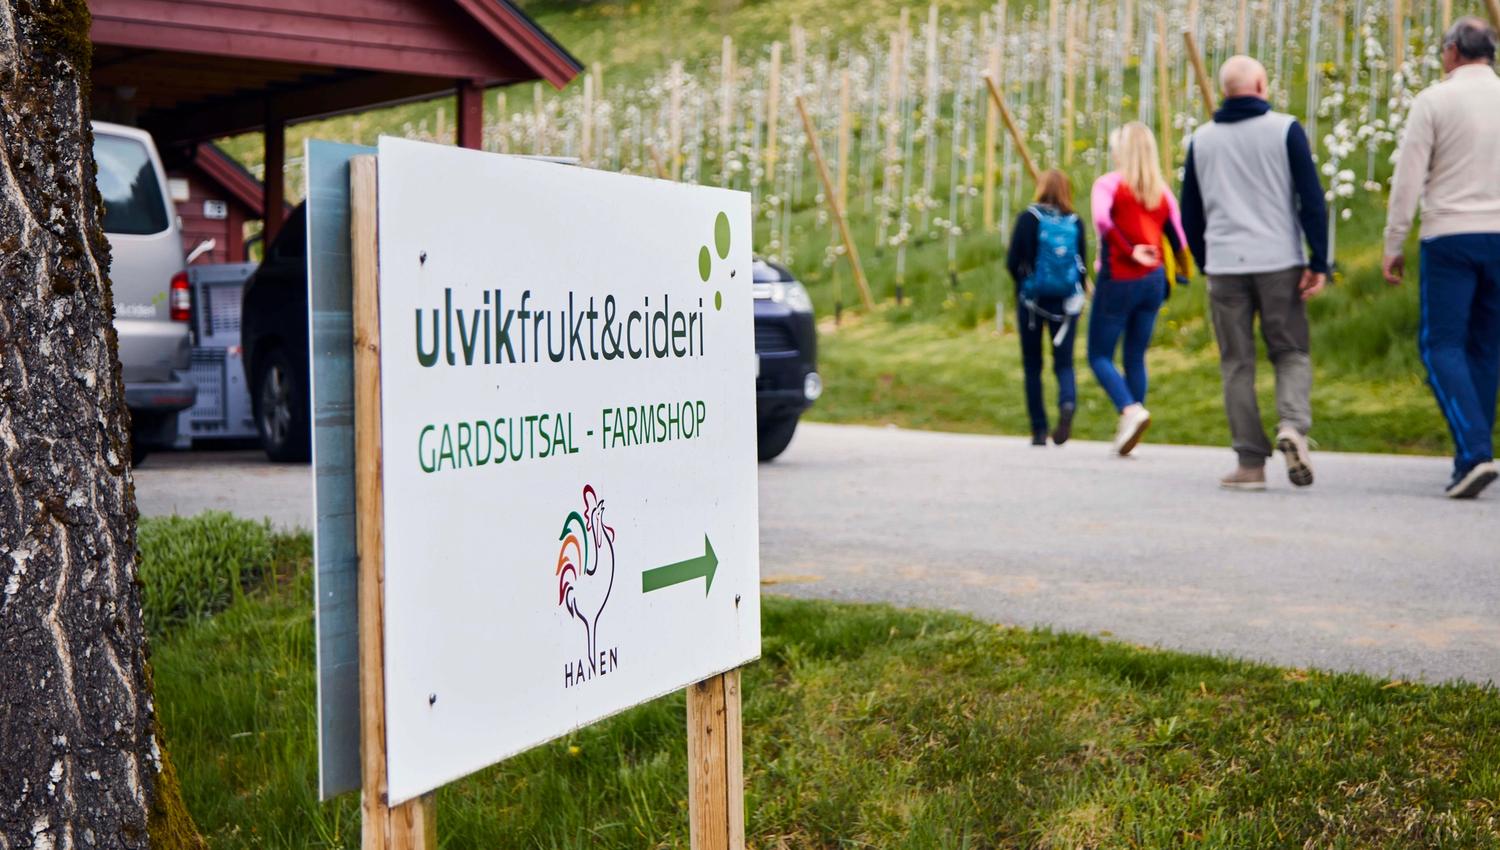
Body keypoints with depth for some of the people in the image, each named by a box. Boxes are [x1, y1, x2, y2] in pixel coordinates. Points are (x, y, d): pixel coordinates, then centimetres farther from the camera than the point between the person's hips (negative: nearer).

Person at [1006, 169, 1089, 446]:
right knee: (1064, 363, 6)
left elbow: (1012, 262, -8)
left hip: (1032, 299, -1)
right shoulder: (1075, 222, 0)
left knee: (1032, 366, 10)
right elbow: (1083, 266, 1)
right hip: (1067, 300, 1)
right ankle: (1068, 403, -26)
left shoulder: (1028, 218, -6)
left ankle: (1039, 431, 9)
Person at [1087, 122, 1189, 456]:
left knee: (1099, 356, 5)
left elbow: (1104, 220, -27)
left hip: (1118, 280, -5)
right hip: (1152, 280, 5)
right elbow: (1177, 240, 5)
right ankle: (1128, 430, 10)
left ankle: (1131, 410, -18)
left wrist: (1132, 251, -24)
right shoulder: (1162, 191, 6)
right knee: (1136, 358, 13)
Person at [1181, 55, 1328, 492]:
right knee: (1291, 352, 9)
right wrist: (1319, 263, -3)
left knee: (1237, 364, 6)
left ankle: (1251, 463, 3)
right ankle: (1293, 425, -16)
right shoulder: (1285, 129, 1)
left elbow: (1190, 213, 14)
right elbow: (1312, 200, -5)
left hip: (1224, 266, 2)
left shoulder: (1201, 139, 10)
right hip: (1280, 263, -2)